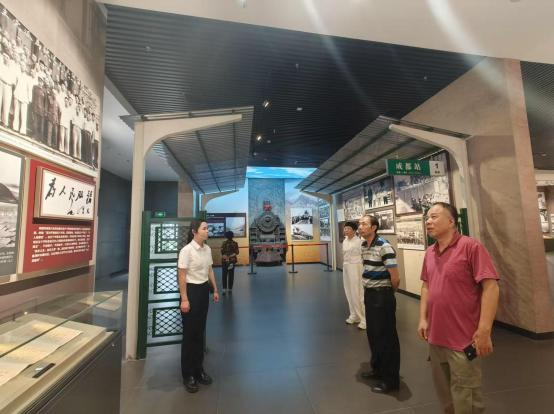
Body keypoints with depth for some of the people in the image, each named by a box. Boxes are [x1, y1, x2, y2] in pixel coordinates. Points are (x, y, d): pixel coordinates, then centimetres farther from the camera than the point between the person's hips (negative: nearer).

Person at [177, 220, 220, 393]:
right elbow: (181, 276, -17)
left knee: (200, 333, 17)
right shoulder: (187, 250, -17)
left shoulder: (207, 249, 3)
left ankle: (199, 370, 35)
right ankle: (188, 375, 26)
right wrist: (184, 299, -18)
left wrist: (215, 289, 14)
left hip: (204, 290, 7)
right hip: (191, 290, -6)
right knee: (190, 334, 7)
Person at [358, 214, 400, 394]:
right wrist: (369, 289, 16)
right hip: (369, 293, 8)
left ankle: (390, 379, 25)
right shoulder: (363, 245, 5)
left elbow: (395, 278, -18)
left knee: (386, 337, 7)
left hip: (382, 295, -8)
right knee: (373, 334, 20)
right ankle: (378, 369, 41)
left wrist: (387, 292, -1)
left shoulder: (384, 246, -21)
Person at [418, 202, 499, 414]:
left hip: (463, 339, -6)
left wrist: (484, 331, -20)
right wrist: (423, 318, 8)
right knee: (444, 392, 22)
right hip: (436, 337, 6)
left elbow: (491, 287, -17)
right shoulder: (429, 252, 5)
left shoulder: (471, 246, -14)